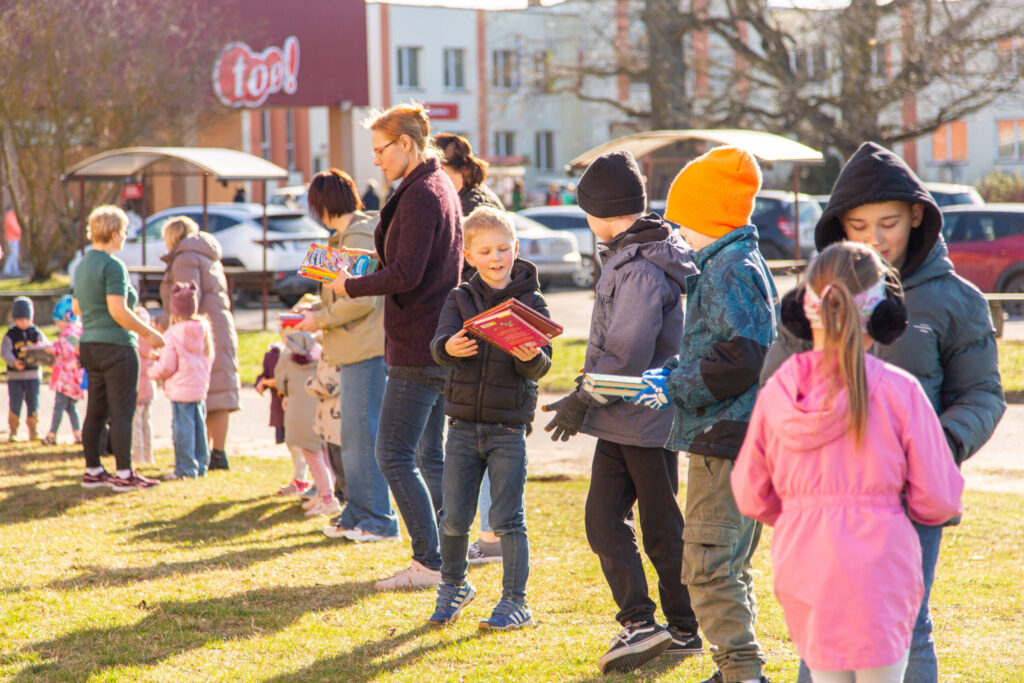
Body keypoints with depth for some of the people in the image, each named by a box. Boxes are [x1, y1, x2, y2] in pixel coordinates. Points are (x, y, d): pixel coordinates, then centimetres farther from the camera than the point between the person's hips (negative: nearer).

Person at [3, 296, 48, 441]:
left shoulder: (37, 333, 5)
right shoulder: (10, 335, 0)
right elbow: (5, 353, -8)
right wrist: (14, 362, -27)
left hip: (33, 374, 1)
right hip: (15, 376, -1)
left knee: (33, 404, 3)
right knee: (15, 404, -1)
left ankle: (33, 431, 12)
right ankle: (13, 431, 9)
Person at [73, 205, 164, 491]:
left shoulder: (82, 265, 14)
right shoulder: (113, 266, -14)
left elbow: (78, 308, 21)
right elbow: (118, 311, -20)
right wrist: (149, 333, -13)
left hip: (90, 346, 9)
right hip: (116, 345, -9)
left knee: (96, 411, 12)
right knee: (122, 412, -5)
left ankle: (92, 471, 16)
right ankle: (124, 474, -3)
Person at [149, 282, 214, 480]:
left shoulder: (172, 335, -14)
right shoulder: (204, 330, 4)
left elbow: (167, 366, -13)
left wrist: (153, 372, 7)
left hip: (181, 389, -7)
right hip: (200, 387, 7)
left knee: (183, 428, -3)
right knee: (199, 426, 14)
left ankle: (186, 468, -1)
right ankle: (200, 465, 20)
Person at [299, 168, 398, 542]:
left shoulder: (358, 237, -13)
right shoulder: (347, 237, 19)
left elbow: (362, 300, -20)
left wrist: (321, 319, -10)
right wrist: (315, 311, 15)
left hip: (365, 350, -10)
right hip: (356, 352, 10)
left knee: (363, 436, -7)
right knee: (350, 438, 14)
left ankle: (379, 522, -3)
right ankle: (357, 516, 20)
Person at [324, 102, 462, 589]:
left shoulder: (420, 196, -16)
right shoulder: (443, 189, 16)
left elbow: (406, 275, -22)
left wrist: (352, 286, -9)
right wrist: (372, 261, 16)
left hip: (417, 348, -10)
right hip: (441, 345, 10)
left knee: (393, 455, -7)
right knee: (431, 457, 13)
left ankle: (429, 562, -8)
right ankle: (444, 559, 15)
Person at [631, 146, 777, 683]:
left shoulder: (730, 270, -14)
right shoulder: (739, 264, 18)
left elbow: (739, 357, -23)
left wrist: (674, 389, -15)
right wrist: (670, 373, 12)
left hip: (726, 438, -11)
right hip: (735, 437, 11)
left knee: (708, 565, -12)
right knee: (729, 566, 17)